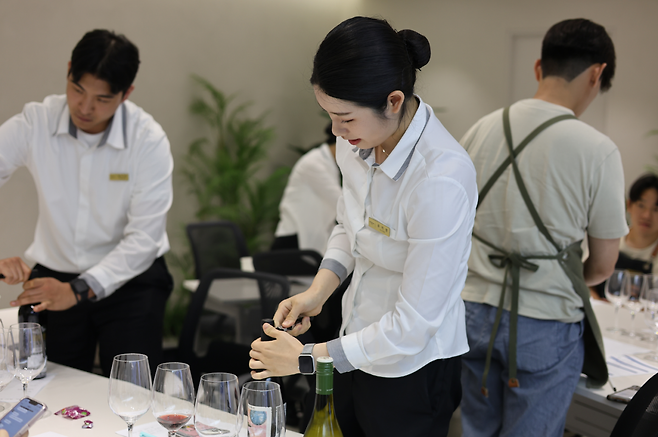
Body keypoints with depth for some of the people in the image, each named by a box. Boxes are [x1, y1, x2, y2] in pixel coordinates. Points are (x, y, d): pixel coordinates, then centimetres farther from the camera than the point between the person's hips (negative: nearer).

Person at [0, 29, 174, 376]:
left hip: (130, 281, -2)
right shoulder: (35, 123, -10)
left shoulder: (149, 140, -16)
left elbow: (144, 238, -19)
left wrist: (80, 290, -30)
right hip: (55, 276, 2)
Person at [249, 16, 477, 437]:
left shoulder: (441, 181, -31)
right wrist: (317, 292, -4)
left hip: (410, 369, -7)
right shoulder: (358, 142, -7)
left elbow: (413, 324, -26)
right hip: (358, 347, 7)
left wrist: (306, 358, -18)